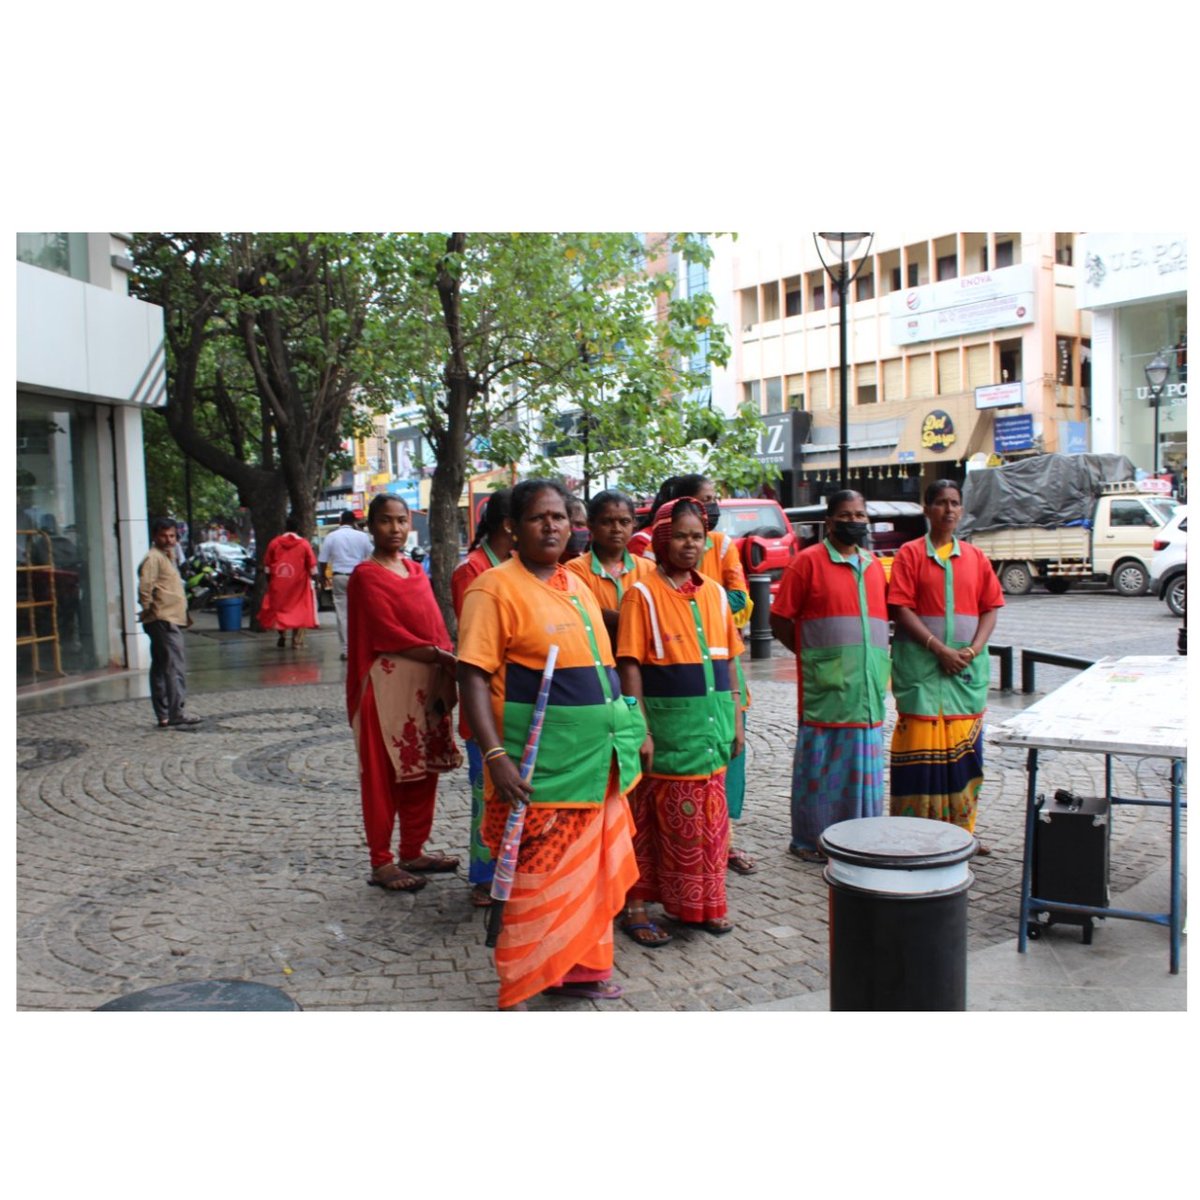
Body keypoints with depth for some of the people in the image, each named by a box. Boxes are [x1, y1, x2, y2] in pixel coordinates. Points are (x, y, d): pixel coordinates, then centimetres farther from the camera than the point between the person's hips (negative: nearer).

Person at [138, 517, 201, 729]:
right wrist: (148, 610, -9)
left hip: (172, 620, 10)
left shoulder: (167, 556, 20)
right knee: (175, 667, -13)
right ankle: (175, 715, -14)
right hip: (163, 621, -10)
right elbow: (144, 587, -21)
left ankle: (164, 716, 16)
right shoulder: (153, 557, -10)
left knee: (161, 669, 11)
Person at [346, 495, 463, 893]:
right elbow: (388, 634, -14)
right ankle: (381, 863, 8)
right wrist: (438, 655, -14)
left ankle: (413, 852, 22)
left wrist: (446, 674, -1)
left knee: (423, 771, 11)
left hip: (427, 684, 7)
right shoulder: (366, 575, -6)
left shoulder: (416, 571, 15)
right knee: (383, 774, 0)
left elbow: (435, 626, 11)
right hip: (388, 684, -7)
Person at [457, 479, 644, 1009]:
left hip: (596, 763, 8)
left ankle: (577, 969, 32)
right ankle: (518, 991, 15)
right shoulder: (495, 588, -9)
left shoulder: (576, 585, 14)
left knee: (591, 875, 16)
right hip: (542, 768, -8)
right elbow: (473, 677, -15)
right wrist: (495, 755, -23)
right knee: (538, 882, -1)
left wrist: (630, 729, 19)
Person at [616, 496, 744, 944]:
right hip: (667, 726, -5)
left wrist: (736, 719, 12)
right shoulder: (643, 594, -7)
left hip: (711, 725, 5)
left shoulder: (715, 594, 10)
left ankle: (701, 904, 27)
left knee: (709, 820, 12)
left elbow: (728, 662, 14)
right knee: (659, 819, 2)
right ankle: (636, 907, 15)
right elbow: (630, 666, -11)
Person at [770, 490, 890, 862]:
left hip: (868, 686, 5)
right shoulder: (808, 561, -3)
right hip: (825, 685, -5)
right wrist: (810, 653, -3)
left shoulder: (874, 566, 14)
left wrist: (878, 664, 11)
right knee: (821, 763, 2)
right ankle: (810, 839, 14)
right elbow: (780, 620, -3)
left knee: (864, 763, 10)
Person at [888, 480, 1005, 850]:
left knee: (964, 748, 7)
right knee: (921, 748, -5)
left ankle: (961, 829, 17)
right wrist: (940, 649, -16)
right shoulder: (910, 554, 0)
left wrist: (974, 648, -8)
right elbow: (901, 608, -8)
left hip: (968, 666, 4)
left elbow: (990, 607, 9)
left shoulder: (974, 557, 12)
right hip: (921, 665, -4)